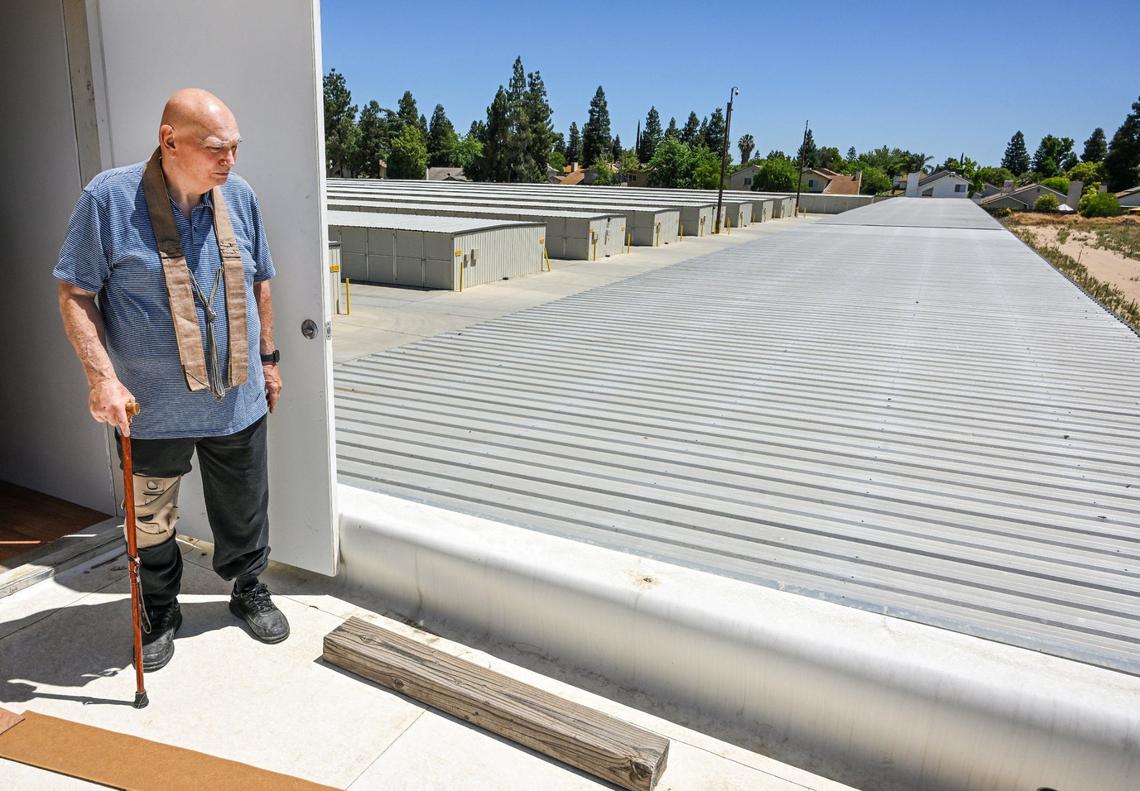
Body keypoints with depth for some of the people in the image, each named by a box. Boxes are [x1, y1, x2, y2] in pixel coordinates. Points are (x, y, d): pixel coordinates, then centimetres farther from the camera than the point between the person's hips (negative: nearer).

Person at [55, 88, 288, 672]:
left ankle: (249, 591, 40)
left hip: (237, 400, 3)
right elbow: (75, 294, -8)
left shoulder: (239, 196, 0)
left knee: (244, 509, 16)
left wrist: (268, 358, 13)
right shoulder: (109, 198, -12)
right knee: (151, 523, 15)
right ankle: (159, 615, 37)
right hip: (153, 408, -2)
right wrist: (101, 377, -18)